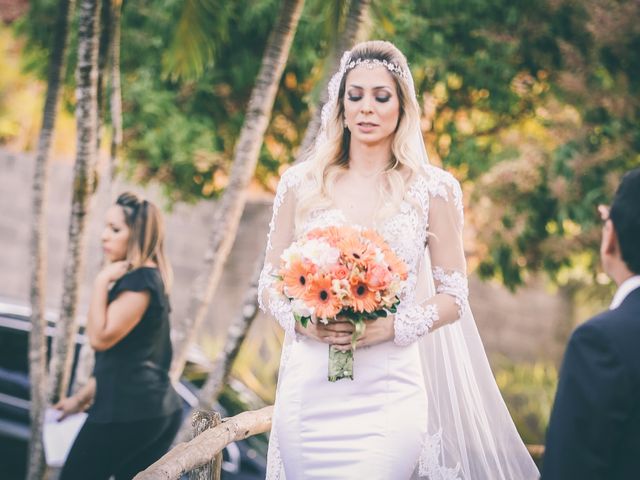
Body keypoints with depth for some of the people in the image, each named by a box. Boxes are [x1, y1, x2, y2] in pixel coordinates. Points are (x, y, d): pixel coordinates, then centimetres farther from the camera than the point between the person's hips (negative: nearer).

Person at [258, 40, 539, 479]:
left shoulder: (433, 189, 2)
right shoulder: (300, 184, 6)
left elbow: (453, 297, 3)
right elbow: (269, 283, 10)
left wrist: (392, 327, -14)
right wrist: (301, 320, -10)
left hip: (386, 395, -1)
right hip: (307, 390, 2)